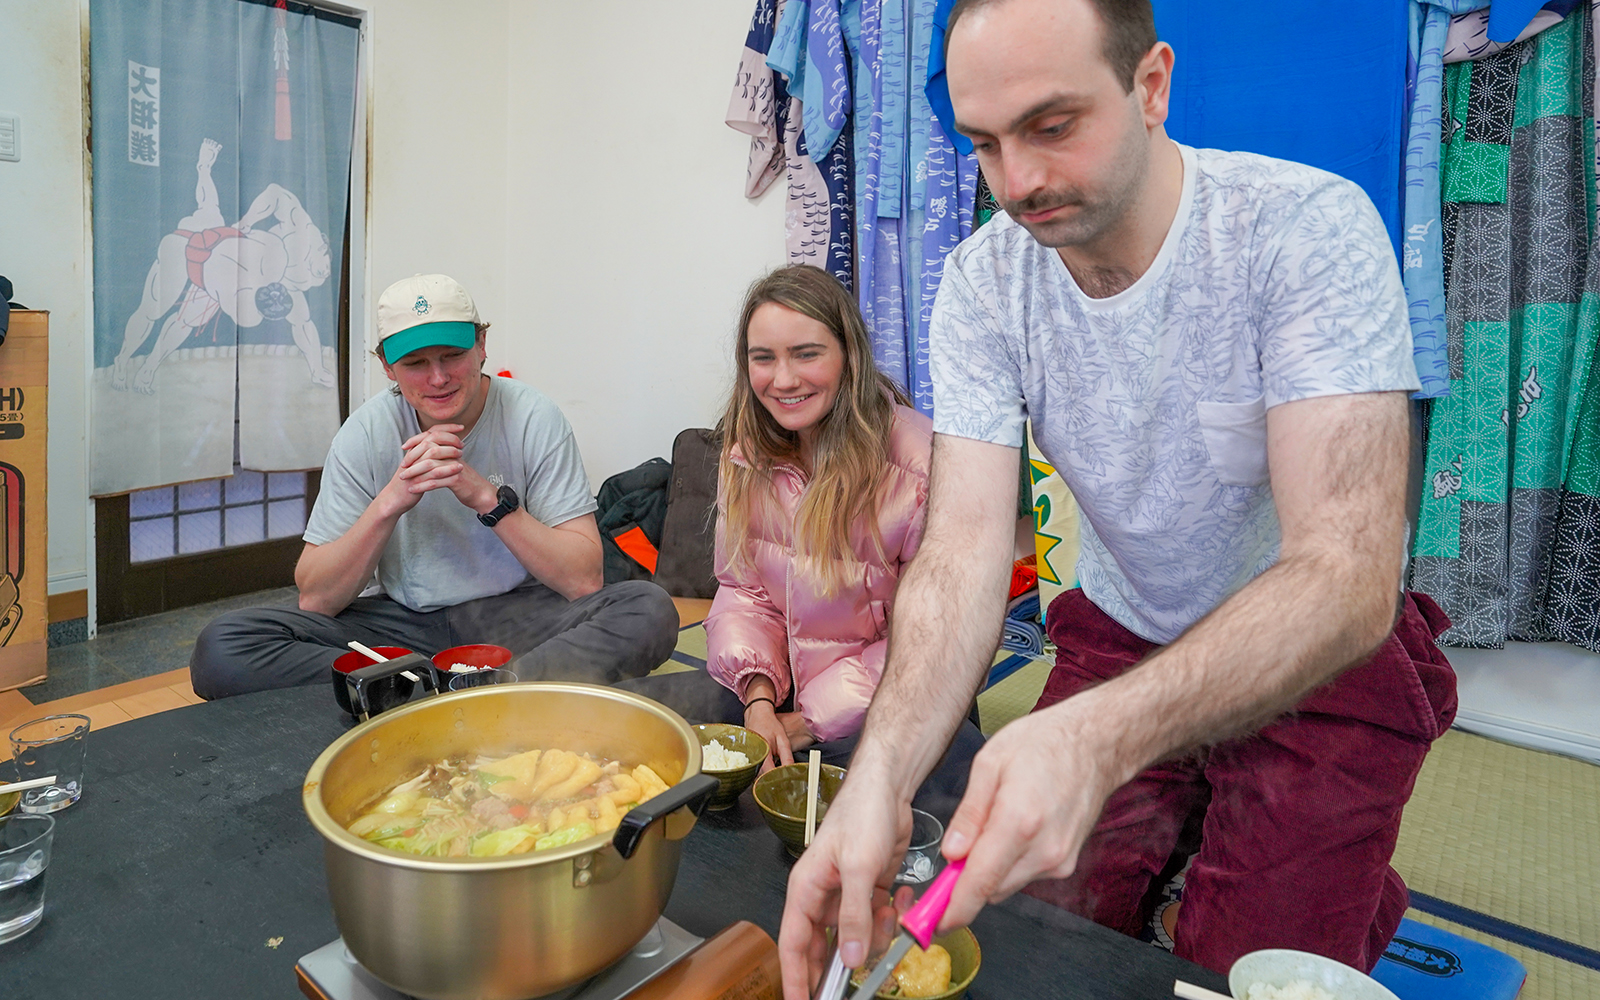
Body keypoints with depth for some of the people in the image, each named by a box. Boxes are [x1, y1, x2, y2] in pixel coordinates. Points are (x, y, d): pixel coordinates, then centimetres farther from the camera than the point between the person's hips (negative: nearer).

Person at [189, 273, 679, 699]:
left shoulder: (533, 418, -10)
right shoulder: (367, 432, -6)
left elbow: (583, 580, -15)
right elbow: (315, 598, -8)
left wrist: (487, 497, -25)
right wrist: (390, 502, -23)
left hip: (514, 617, -1)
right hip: (401, 623, 2)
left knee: (649, 610, -29)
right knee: (222, 647, -20)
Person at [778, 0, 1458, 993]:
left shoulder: (1308, 228, -25)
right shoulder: (982, 283, -14)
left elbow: (1348, 576, -33)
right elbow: (965, 545, -21)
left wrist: (1097, 733, -50)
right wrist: (879, 776, -39)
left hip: (1328, 652, -2)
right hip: (1121, 639, 3)